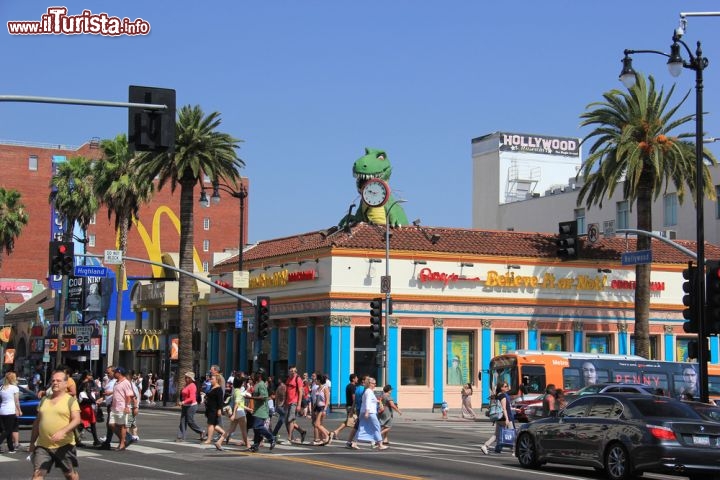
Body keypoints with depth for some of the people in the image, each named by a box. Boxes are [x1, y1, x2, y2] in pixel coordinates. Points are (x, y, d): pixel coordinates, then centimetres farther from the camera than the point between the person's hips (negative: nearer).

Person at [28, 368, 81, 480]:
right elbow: (37, 422, 19)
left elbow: (77, 420, -14)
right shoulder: (44, 400, 13)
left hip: (64, 445, -4)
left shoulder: (70, 400, -3)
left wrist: (63, 431, -30)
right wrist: (32, 442, 17)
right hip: (42, 445, 4)